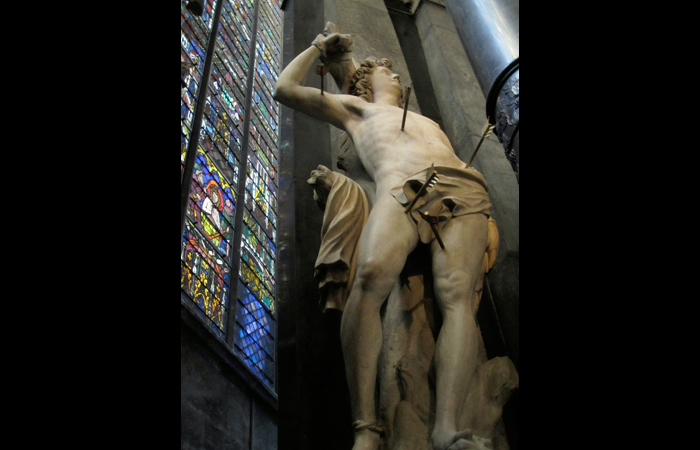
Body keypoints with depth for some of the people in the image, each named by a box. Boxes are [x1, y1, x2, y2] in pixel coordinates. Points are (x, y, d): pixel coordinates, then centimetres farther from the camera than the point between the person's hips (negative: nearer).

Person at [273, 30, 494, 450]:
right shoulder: (355, 108, 39)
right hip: (402, 185, -3)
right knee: (371, 277, -35)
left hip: (463, 185, 3)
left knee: (458, 291, -27)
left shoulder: (429, 121, 47)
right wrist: (319, 48, 49)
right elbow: (286, 89, 38)